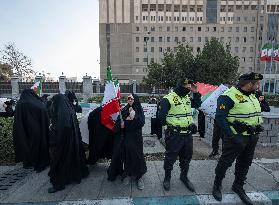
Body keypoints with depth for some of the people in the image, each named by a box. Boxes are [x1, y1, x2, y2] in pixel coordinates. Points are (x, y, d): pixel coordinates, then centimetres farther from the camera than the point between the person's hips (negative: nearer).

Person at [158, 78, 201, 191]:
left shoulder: (187, 98, 9)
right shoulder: (168, 99, -15)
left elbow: (197, 104, 23)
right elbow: (161, 116, -15)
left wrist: (196, 93, 8)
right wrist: (170, 125, -4)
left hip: (188, 134, 7)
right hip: (174, 135, -7)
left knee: (187, 157, 20)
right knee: (170, 157, 8)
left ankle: (184, 177, 41)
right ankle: (167, 178, 30)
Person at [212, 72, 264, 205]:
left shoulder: (252, 96, 10)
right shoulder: (228, 96, -20)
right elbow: (220, 118, -24)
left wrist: (258, 125, 10)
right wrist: (232, 136, -26)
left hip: (252, 137, 8)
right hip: (236, 137, -8)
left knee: (245, 163, 20)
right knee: (225, 162, 6)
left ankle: (238, 186, 40)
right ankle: (217, 185, 28)